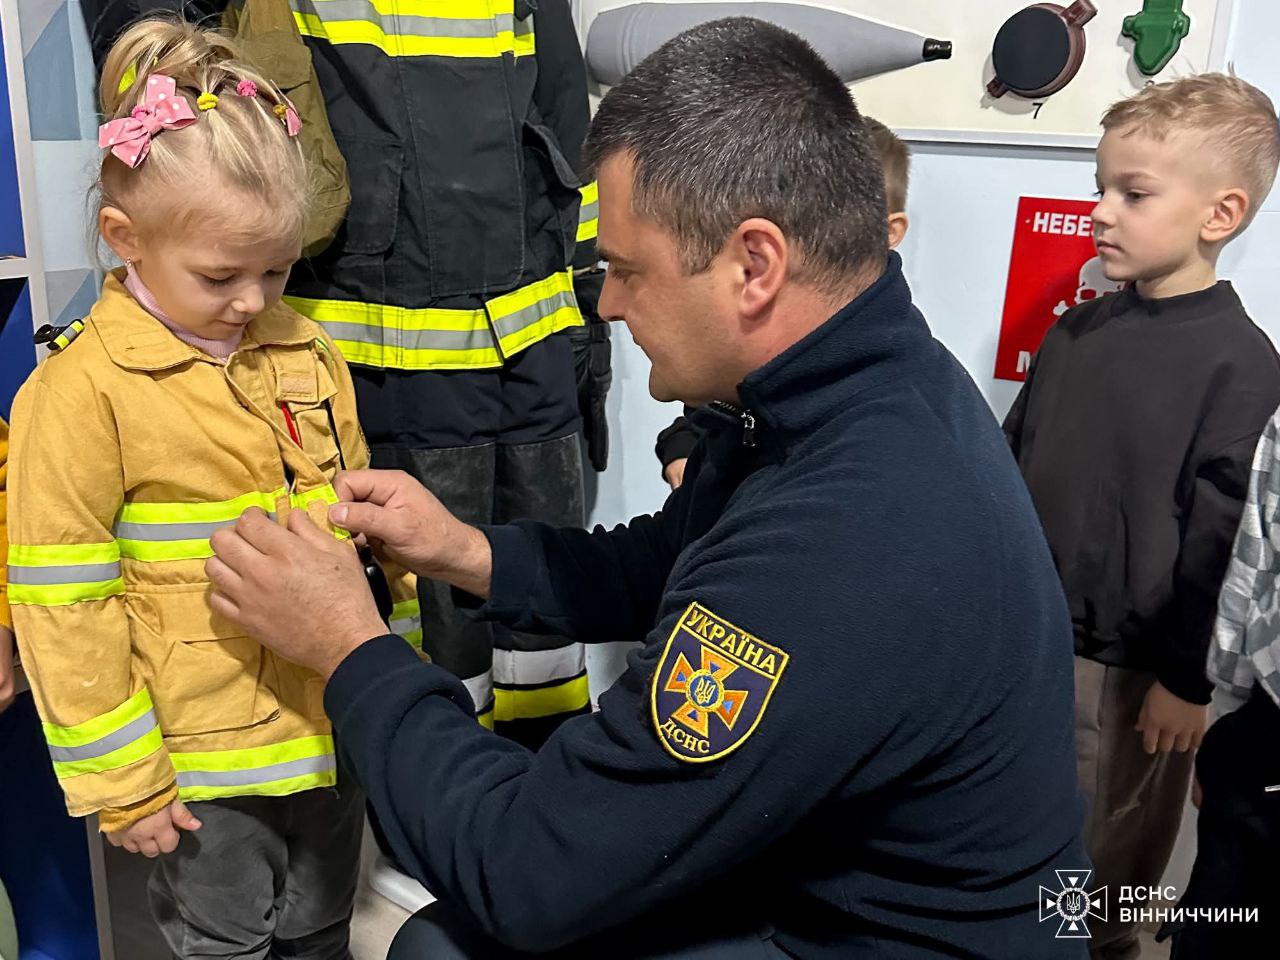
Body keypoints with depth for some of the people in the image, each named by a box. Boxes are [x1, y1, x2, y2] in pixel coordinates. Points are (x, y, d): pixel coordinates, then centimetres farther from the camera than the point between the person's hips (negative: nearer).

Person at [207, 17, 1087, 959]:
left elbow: (530, 878, -28)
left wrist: (351, 646, -16)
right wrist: (466, 552, -5)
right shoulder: (855, 384, -8)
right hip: (811, 856, 7)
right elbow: (660, 568, 9)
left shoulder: (848, 559, -39)